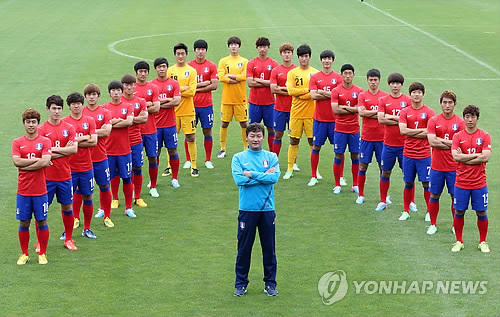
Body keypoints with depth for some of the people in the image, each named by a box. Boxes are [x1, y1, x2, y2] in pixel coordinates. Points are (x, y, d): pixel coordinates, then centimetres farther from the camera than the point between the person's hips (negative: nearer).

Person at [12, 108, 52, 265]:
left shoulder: (45, 141, 0)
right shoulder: (17, 142, 5)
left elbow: (45, 162, -13)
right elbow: (16, 161, -9)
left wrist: (25, 165, -11)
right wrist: (37, 160, -11)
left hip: (40, 190, -1)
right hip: (23, 191, 1)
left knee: (42, 222, 5)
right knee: (24, 223, 6)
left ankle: (42, 254, 17)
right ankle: (24, 254, 18)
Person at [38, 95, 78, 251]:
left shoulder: (69, 128, 3)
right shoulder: (42, 129, -4)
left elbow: (74, 149, -8)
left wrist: (53, 149, -11)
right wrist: (64, 150, -11)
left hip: (65, 175, 2)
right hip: (47, 176, -2)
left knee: (67, 207, 10)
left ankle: (68, 239, 24)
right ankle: (40, 242, 14)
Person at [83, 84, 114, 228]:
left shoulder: (105, 112, 2)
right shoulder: (81, 113, 3)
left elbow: (107, 131, -11)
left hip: (100, 156, 0)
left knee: (104, 186, 7)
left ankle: (107, 216, 18)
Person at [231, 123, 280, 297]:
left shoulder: (271, 157, 5)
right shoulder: (238, 158, 3)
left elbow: (274, 178, -12)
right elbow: (239, 179, -13)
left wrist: (251, 174, -12)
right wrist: (264, 175, -10)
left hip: (267, 209, 1)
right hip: (247, 209, -1)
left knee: (269, 248, 7)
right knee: (244, 248, 5)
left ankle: (270, 283, 18)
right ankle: (241, 284, 16)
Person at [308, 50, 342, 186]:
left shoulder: (338, 77, 3)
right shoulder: (315, 77, 4)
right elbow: (313, 96, -8)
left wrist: (322, 92, -9)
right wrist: (330, 95, -11)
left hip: (335, 118, 0)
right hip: (319, 118, 0)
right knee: (316, 146, 4)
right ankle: (314, 177, 14)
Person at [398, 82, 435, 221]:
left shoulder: (429, 112, 0)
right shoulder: (405, 112, 4)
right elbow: (403, 130, -9)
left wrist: (411, 133, -10)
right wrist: (422, 130, -11)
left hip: (424, 154, -1)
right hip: (408, 154, 2)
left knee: (426, 183, 0)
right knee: (408, 183, 9)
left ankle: (429, 212, 12)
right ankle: (406, 211, 20)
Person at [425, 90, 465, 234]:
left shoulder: (460, 122, 0)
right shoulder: (433, 121, 0)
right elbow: (432, 142, -11)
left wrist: (441, 141, -12)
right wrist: (451, 143, -11)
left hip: (454, 167, 0)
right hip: (436, 166, 0)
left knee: (455, 196, 4)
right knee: (434, 195, 8)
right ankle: (433, 224, 21)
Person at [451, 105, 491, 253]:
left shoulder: (485, 136, 0)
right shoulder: (458, 136, 2)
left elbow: (485, 157, -12)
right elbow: (455, 156, -12)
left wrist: (464, 158, -11)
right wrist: (476, 155, -13)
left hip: (479, 182, 0)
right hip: (461, 183, 1)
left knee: (481, 213, 5)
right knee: (459, 212, 5)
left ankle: (483, 242, 20)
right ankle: (459, 242, 19)